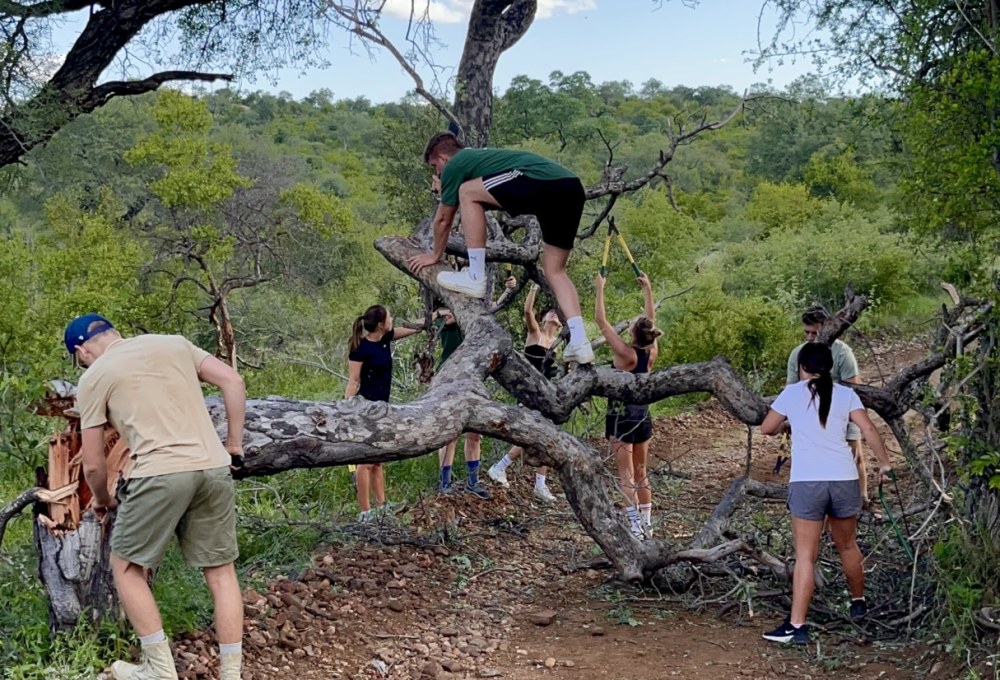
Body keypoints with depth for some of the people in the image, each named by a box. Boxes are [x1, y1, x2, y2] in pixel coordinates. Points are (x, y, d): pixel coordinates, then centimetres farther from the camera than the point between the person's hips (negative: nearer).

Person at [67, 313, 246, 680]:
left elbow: (93, 465, 13)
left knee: (126, 566, 17)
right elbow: (233, 382, 11)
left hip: (159, 473, -4)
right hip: (213, 468, 4)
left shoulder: (94, 377, 11)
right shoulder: (173, 343, 20)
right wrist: (233, 444, 18)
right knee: (220, 571, 13)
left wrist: (103, 499, 32)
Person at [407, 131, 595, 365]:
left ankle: (476, 278, 4)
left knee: (468, 191, 5)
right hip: (573, 188, 9)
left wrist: (436, 255, 37)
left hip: (542, 181, -9)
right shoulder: (481, 157, 37)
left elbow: (443, 219, 23)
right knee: (555, 270, 15)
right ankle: (579, 343, 2)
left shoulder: (454, 165, 14)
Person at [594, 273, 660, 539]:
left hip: (622, 416, -6)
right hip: (642, 415, 6)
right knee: (641, 474, 14)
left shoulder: (625, 354, -18)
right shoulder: (651, 352, -2)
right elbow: (651, 318, 13)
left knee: (627, 476, -4)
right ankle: (646, 525, 18)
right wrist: (647, 289, 21)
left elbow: (601, 321, -15)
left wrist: (600, 289, -8)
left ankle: (635, 527, -6)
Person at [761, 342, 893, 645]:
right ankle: (858, 603, 41)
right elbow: (869, 430, -1)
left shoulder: (791, 393, 5)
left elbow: (766, 428, 12)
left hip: (807, 482, -3)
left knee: (805, 556, -3)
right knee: (848, 545, 23)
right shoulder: (845, 394, 9)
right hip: (844, 479, 3)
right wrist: (884, 463, 8)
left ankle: (796, 625, -7)